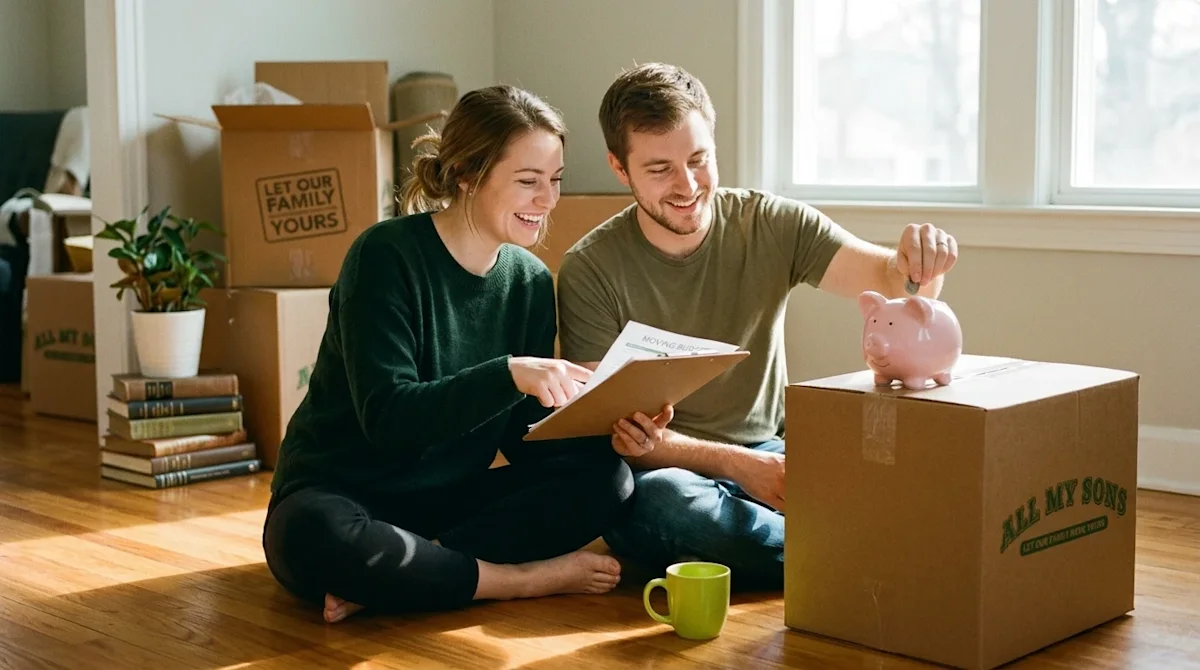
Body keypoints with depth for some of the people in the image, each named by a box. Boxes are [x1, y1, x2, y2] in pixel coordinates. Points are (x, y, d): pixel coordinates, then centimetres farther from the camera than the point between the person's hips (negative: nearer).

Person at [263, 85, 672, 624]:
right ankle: (529, 577, -21)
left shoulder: (530, 282, 3)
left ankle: (398, 576, -22)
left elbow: (521, 436, 0)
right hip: (340, 494, -5)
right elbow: (388, 417, -24)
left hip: (450, 501, 5)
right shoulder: (386, 256, -14)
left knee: (605, 478, -16)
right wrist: (510, 373, -35)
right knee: (313, 539, -40)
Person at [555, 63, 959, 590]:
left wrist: (920, 265, -35)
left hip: (769, 451, 1)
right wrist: (736, 464, -21)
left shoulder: (774, 225, 0)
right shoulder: (590, 270, -8)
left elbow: (889, 281, -10)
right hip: (665, 468, -1)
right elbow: (612, 428, -10)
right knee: (666, 501, -39)